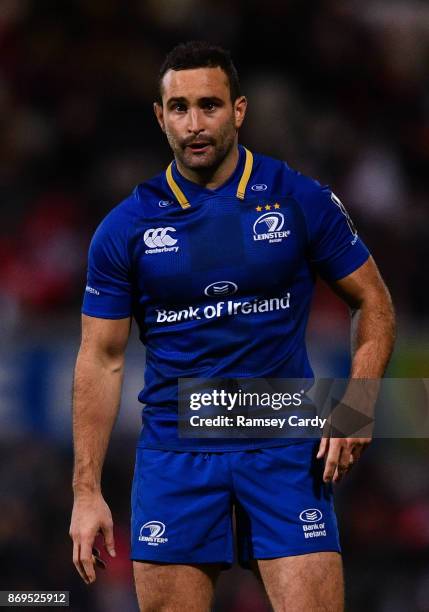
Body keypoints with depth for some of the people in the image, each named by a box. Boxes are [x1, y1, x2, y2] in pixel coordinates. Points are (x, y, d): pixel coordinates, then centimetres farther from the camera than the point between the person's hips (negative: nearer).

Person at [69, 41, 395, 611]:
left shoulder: (303, 201, 0)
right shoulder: (125, 227, 1)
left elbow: (372, 301, 9)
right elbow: (102, 358, 5)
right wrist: (86, 491, -1)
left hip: (285, 450, -1)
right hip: (175, 453, 1)